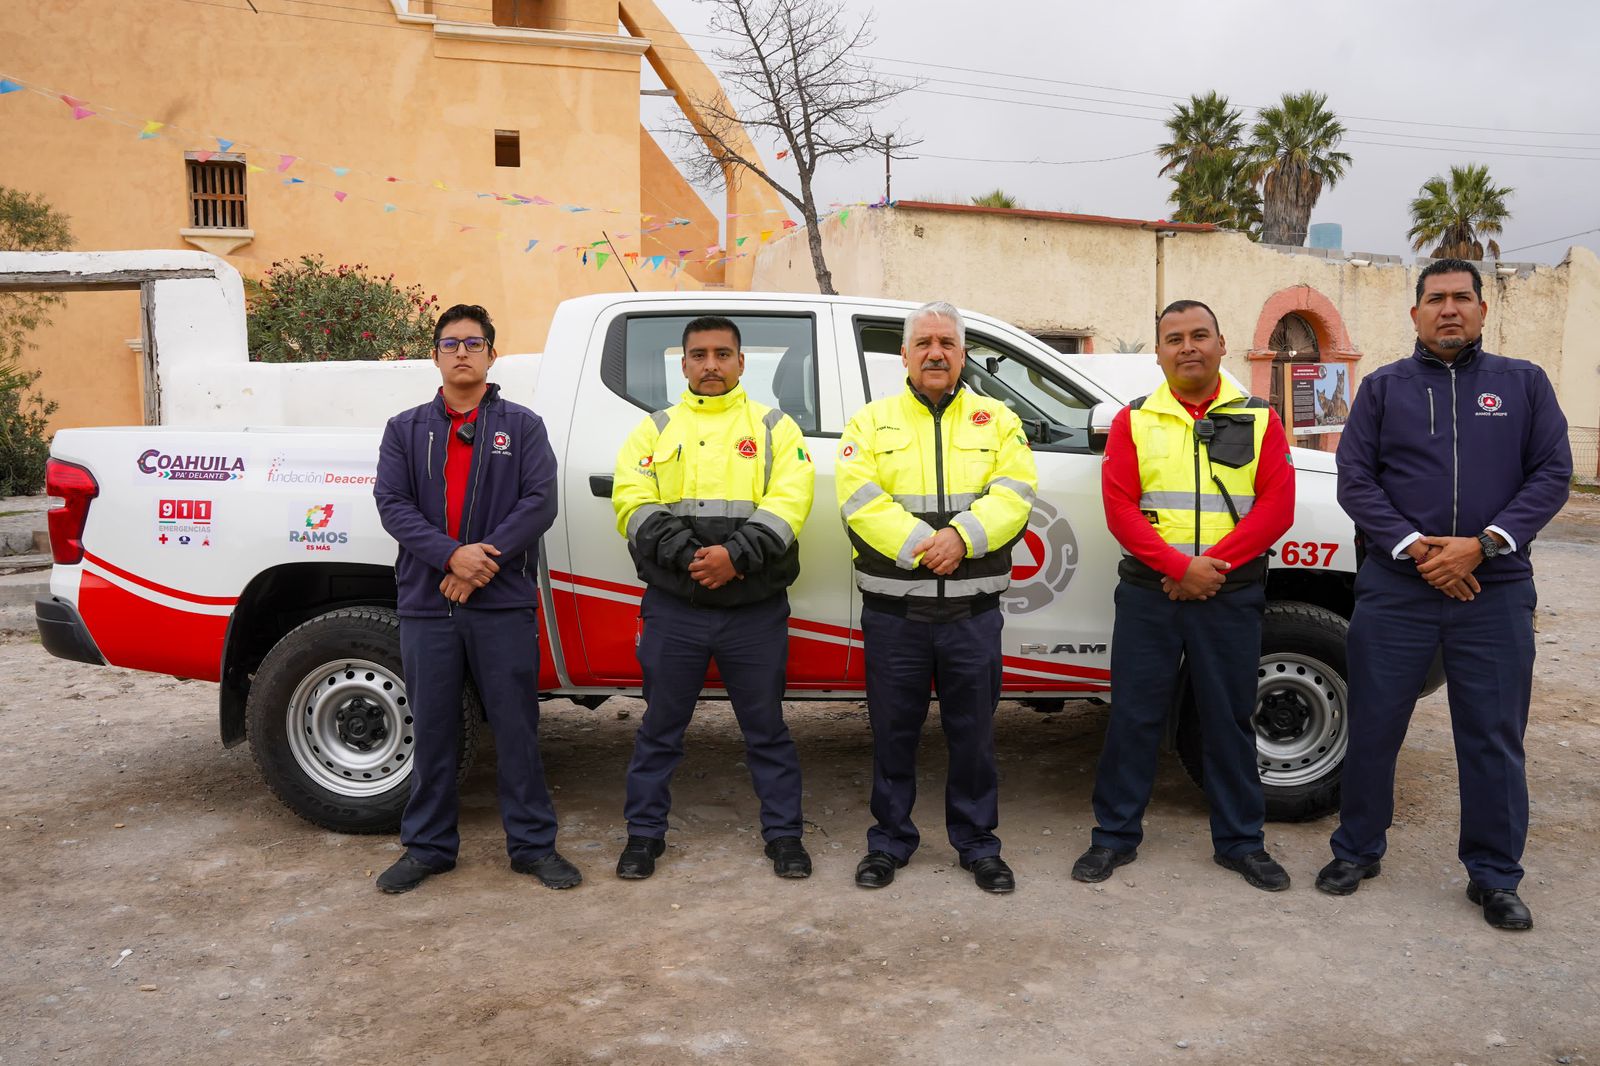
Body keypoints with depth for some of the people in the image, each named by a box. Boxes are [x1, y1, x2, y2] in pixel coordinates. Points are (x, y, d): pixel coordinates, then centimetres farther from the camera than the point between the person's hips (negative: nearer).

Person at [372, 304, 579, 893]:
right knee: (432, 733, 10)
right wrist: (451, 555, -15)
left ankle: (533, 843, 16)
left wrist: (485, 559, -15)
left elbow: (539, 501, -4)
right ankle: (428, 846, 24)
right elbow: (392, 503, 0)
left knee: (517, 728, 4)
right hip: (426, 606, 2)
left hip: (504, 605, -1)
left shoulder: (523, 426, 7)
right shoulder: (406, 429, 11)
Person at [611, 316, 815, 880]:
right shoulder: (655, 430, 10)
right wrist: (688, 556, -17)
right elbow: (634, 504, -3)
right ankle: (645, 833, 25)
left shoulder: (775, 427, 7)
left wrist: (736, 555, -21)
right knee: (660, 727, 11)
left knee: (767, 727, 9)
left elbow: (788, 502, -7)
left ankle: (784, 833, 23)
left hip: (755, 609, -1)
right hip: (673, 607, 1)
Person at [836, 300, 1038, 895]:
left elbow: (1014, 493, -4)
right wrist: (919, 546, -19)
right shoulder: (871, 422, 6)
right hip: (893, 609, 0)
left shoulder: (997, 421, 10)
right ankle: (890, 840, 25)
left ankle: (978, 843, 25)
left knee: (973, 732, 9)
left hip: (973, 611, 1)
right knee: (893, 732, 9)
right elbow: (859, 498, -8)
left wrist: (961, 536, -21)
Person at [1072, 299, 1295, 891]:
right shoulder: (1134, 421, 4)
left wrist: (1214, 564, -15)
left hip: (1231, 596, 1)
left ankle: (1240, 841, 24)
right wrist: (1180, 567, -16)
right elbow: (1119, 507, -5)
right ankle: (1115, 835, 18)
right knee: (1134, 715, 6)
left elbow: (1276, 506, -4)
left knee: (1229, 719, 10)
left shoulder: (1258, 419, 5)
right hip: (1148, 593, 0)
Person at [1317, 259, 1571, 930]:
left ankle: (1494, 875, 22)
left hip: (1495, 591, 0)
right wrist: (1414, 547, -12)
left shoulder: (1524, 384, 8)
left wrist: (1483, 545, -13)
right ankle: (1358, 850, 25)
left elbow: (1552, 473, 1)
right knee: (1373, 729, 7)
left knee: (1494, 740, 7)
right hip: (1395, 589, 0)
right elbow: (1355, 479, 0)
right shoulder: (1384, 388, 7)